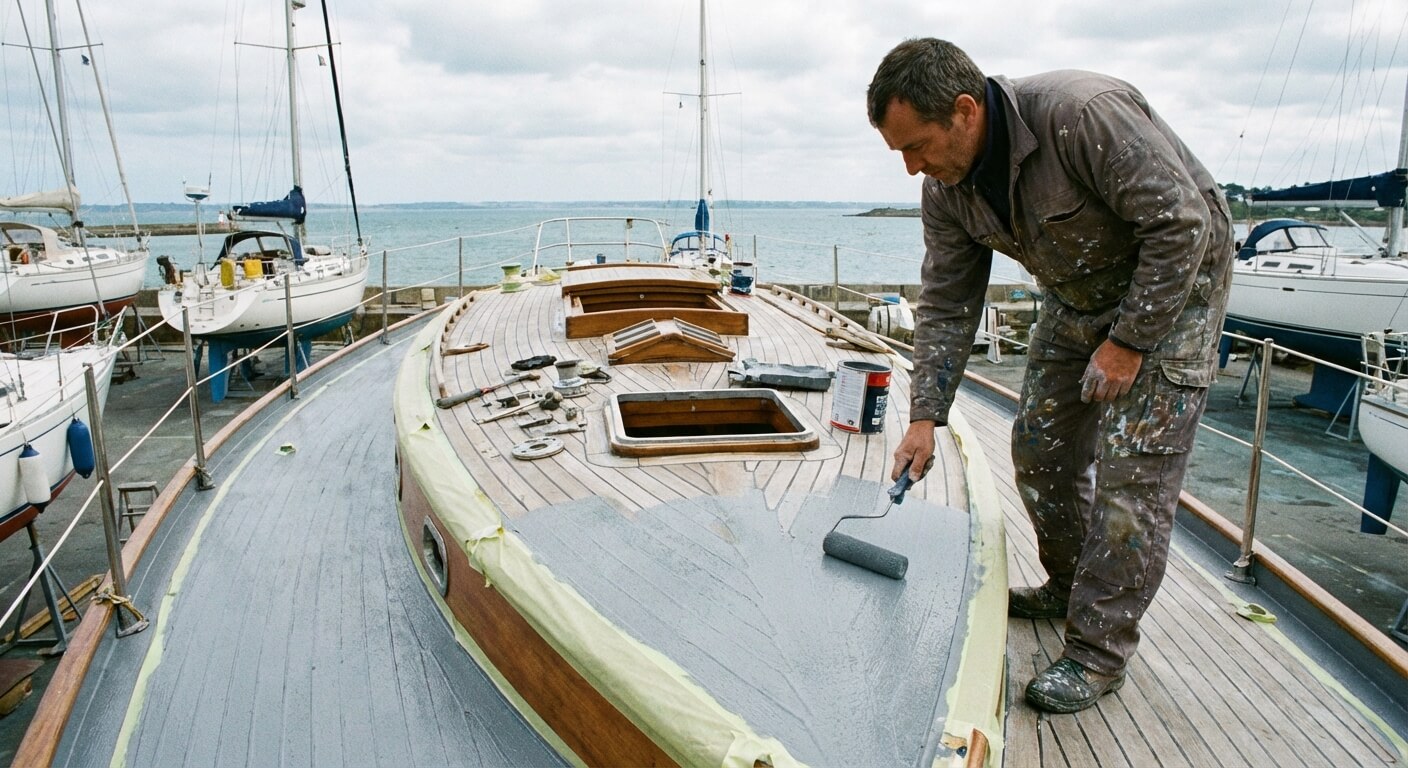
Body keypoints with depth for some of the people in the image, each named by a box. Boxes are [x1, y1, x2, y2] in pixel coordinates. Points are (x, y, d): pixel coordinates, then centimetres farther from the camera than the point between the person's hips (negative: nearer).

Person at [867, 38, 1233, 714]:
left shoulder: (1082, 113, -33)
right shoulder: (946, 188, -11)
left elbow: (1183, 225, -28)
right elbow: (946, 306, -6)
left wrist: (1128, 342, -25)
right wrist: (925, 417, -12)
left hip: (1172, 282, -7)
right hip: (1078, 294, 7)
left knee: (1134, 467, -10)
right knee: (1040, 445, 7)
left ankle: (1099, 651, 1)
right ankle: (1068, 588, 29)